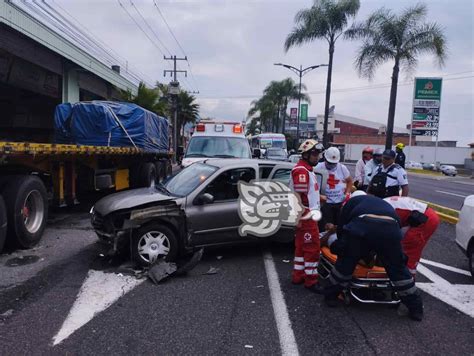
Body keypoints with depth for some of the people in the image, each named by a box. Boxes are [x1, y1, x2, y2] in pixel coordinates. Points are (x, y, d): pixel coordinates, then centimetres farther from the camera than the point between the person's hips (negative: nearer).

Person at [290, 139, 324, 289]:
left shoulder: (307, 169, 17)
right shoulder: (301, 171, -18)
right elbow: (298, 196, -22)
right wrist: (299, 217, -23)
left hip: (309, 215, 10)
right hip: (306, 216, -10)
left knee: (302, 246, 15)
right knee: (312, 247, -3)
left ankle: (298, 276, 24)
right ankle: (311, 280, 7)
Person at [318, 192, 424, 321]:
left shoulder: (353, 201, 34)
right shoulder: (384, 204, 44)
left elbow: (341, 226, 27)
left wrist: (342, 245, 43)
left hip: (362, 226, -3)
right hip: (391, 228, 3)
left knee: (346, 261, 17)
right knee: (397, 267, 20)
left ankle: (330, 294, 30)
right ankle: (415, 308, 31)